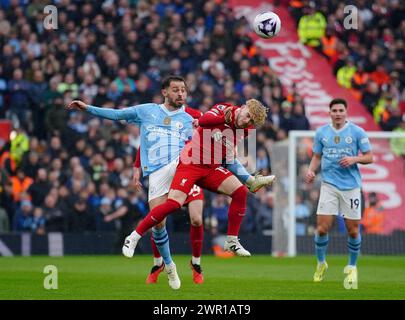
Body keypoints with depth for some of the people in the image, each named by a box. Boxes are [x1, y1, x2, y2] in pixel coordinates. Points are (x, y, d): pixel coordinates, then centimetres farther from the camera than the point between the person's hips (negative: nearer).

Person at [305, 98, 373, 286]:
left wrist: (354, 159, -17)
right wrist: (311, 170, -5)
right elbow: (317, 156, 14)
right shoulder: (321, 132, 6)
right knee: (322, 228, -7)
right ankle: (321, 263, 16)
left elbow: (369, 157, 1)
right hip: (329, 184, 1)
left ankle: (352, 267, 22)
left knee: (353, 230, 2)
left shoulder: (357, 132, -1)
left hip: (351, 186, -1)